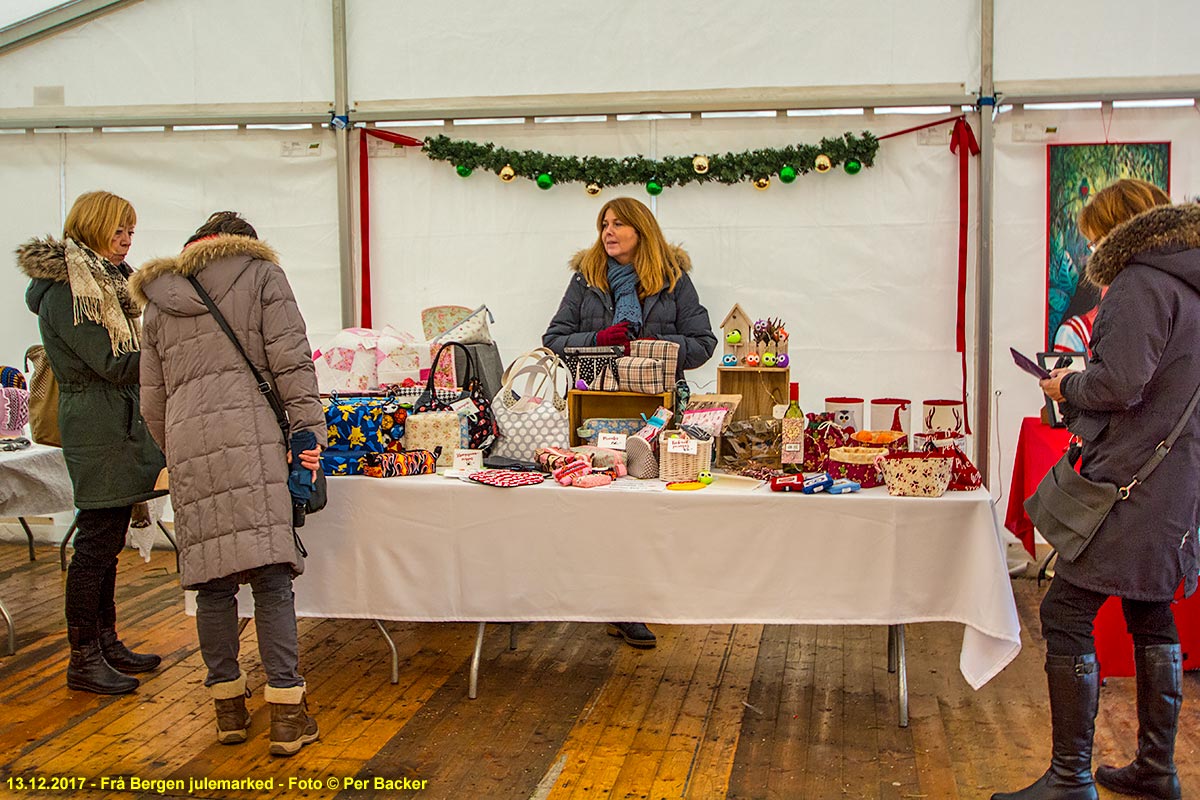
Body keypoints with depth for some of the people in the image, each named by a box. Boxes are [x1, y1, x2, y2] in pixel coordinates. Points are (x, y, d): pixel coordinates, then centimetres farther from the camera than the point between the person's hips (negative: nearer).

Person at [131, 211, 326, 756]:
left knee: (213, 580, 8)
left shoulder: (159, 301, 22)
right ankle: (286, 712, -4)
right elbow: (292, 363, 0)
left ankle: (228, 707, 16)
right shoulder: (262, 274, 11)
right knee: (271, 576, -5)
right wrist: (309, 433, -1)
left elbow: (153, 401, 21)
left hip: (188, 445, 4)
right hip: (250, 436, -4)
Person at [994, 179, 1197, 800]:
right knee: (1150, 613, 17)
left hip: (1129, 481, -10)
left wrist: (1068, 386, -3)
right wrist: (1081, 386, 14)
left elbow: (1119, 384, -23)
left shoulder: (1141, 283, -12)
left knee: (1066, 614, -7)